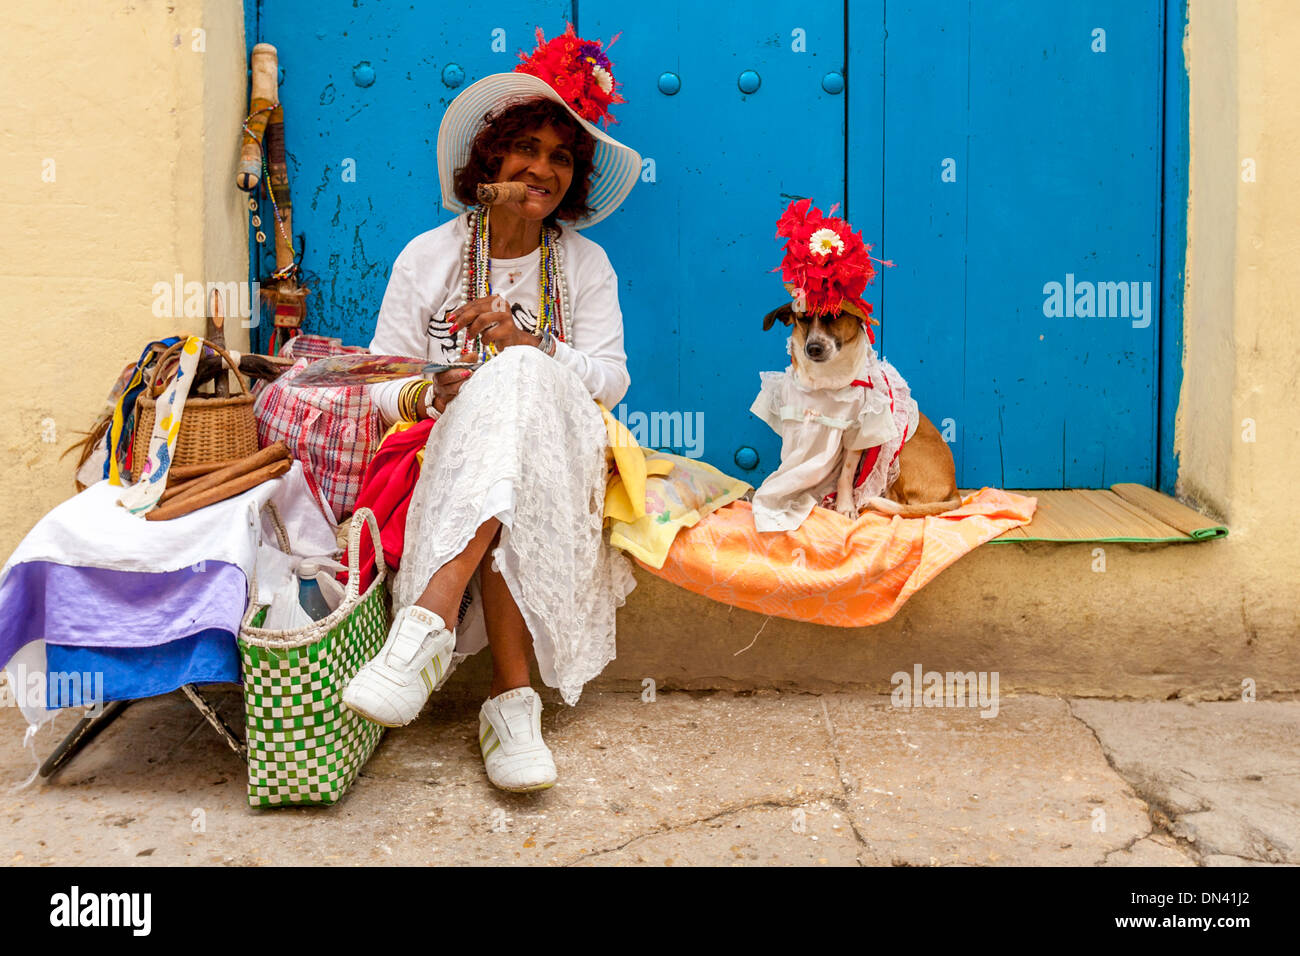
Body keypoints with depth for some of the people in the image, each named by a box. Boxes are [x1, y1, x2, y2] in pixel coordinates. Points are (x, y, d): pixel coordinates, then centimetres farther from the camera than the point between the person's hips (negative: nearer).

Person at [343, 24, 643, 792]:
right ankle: (515, 701, -45)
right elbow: (379, 384, 5)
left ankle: (428, 623, -48)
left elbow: (611, 380, 1)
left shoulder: (585, 265, 13)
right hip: (445, 456, 0)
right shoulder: (430, 256, 9)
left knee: (516, 383, -35)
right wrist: (426, 395, -20)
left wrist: (521, 346, -15)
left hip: (556, 453, 1)